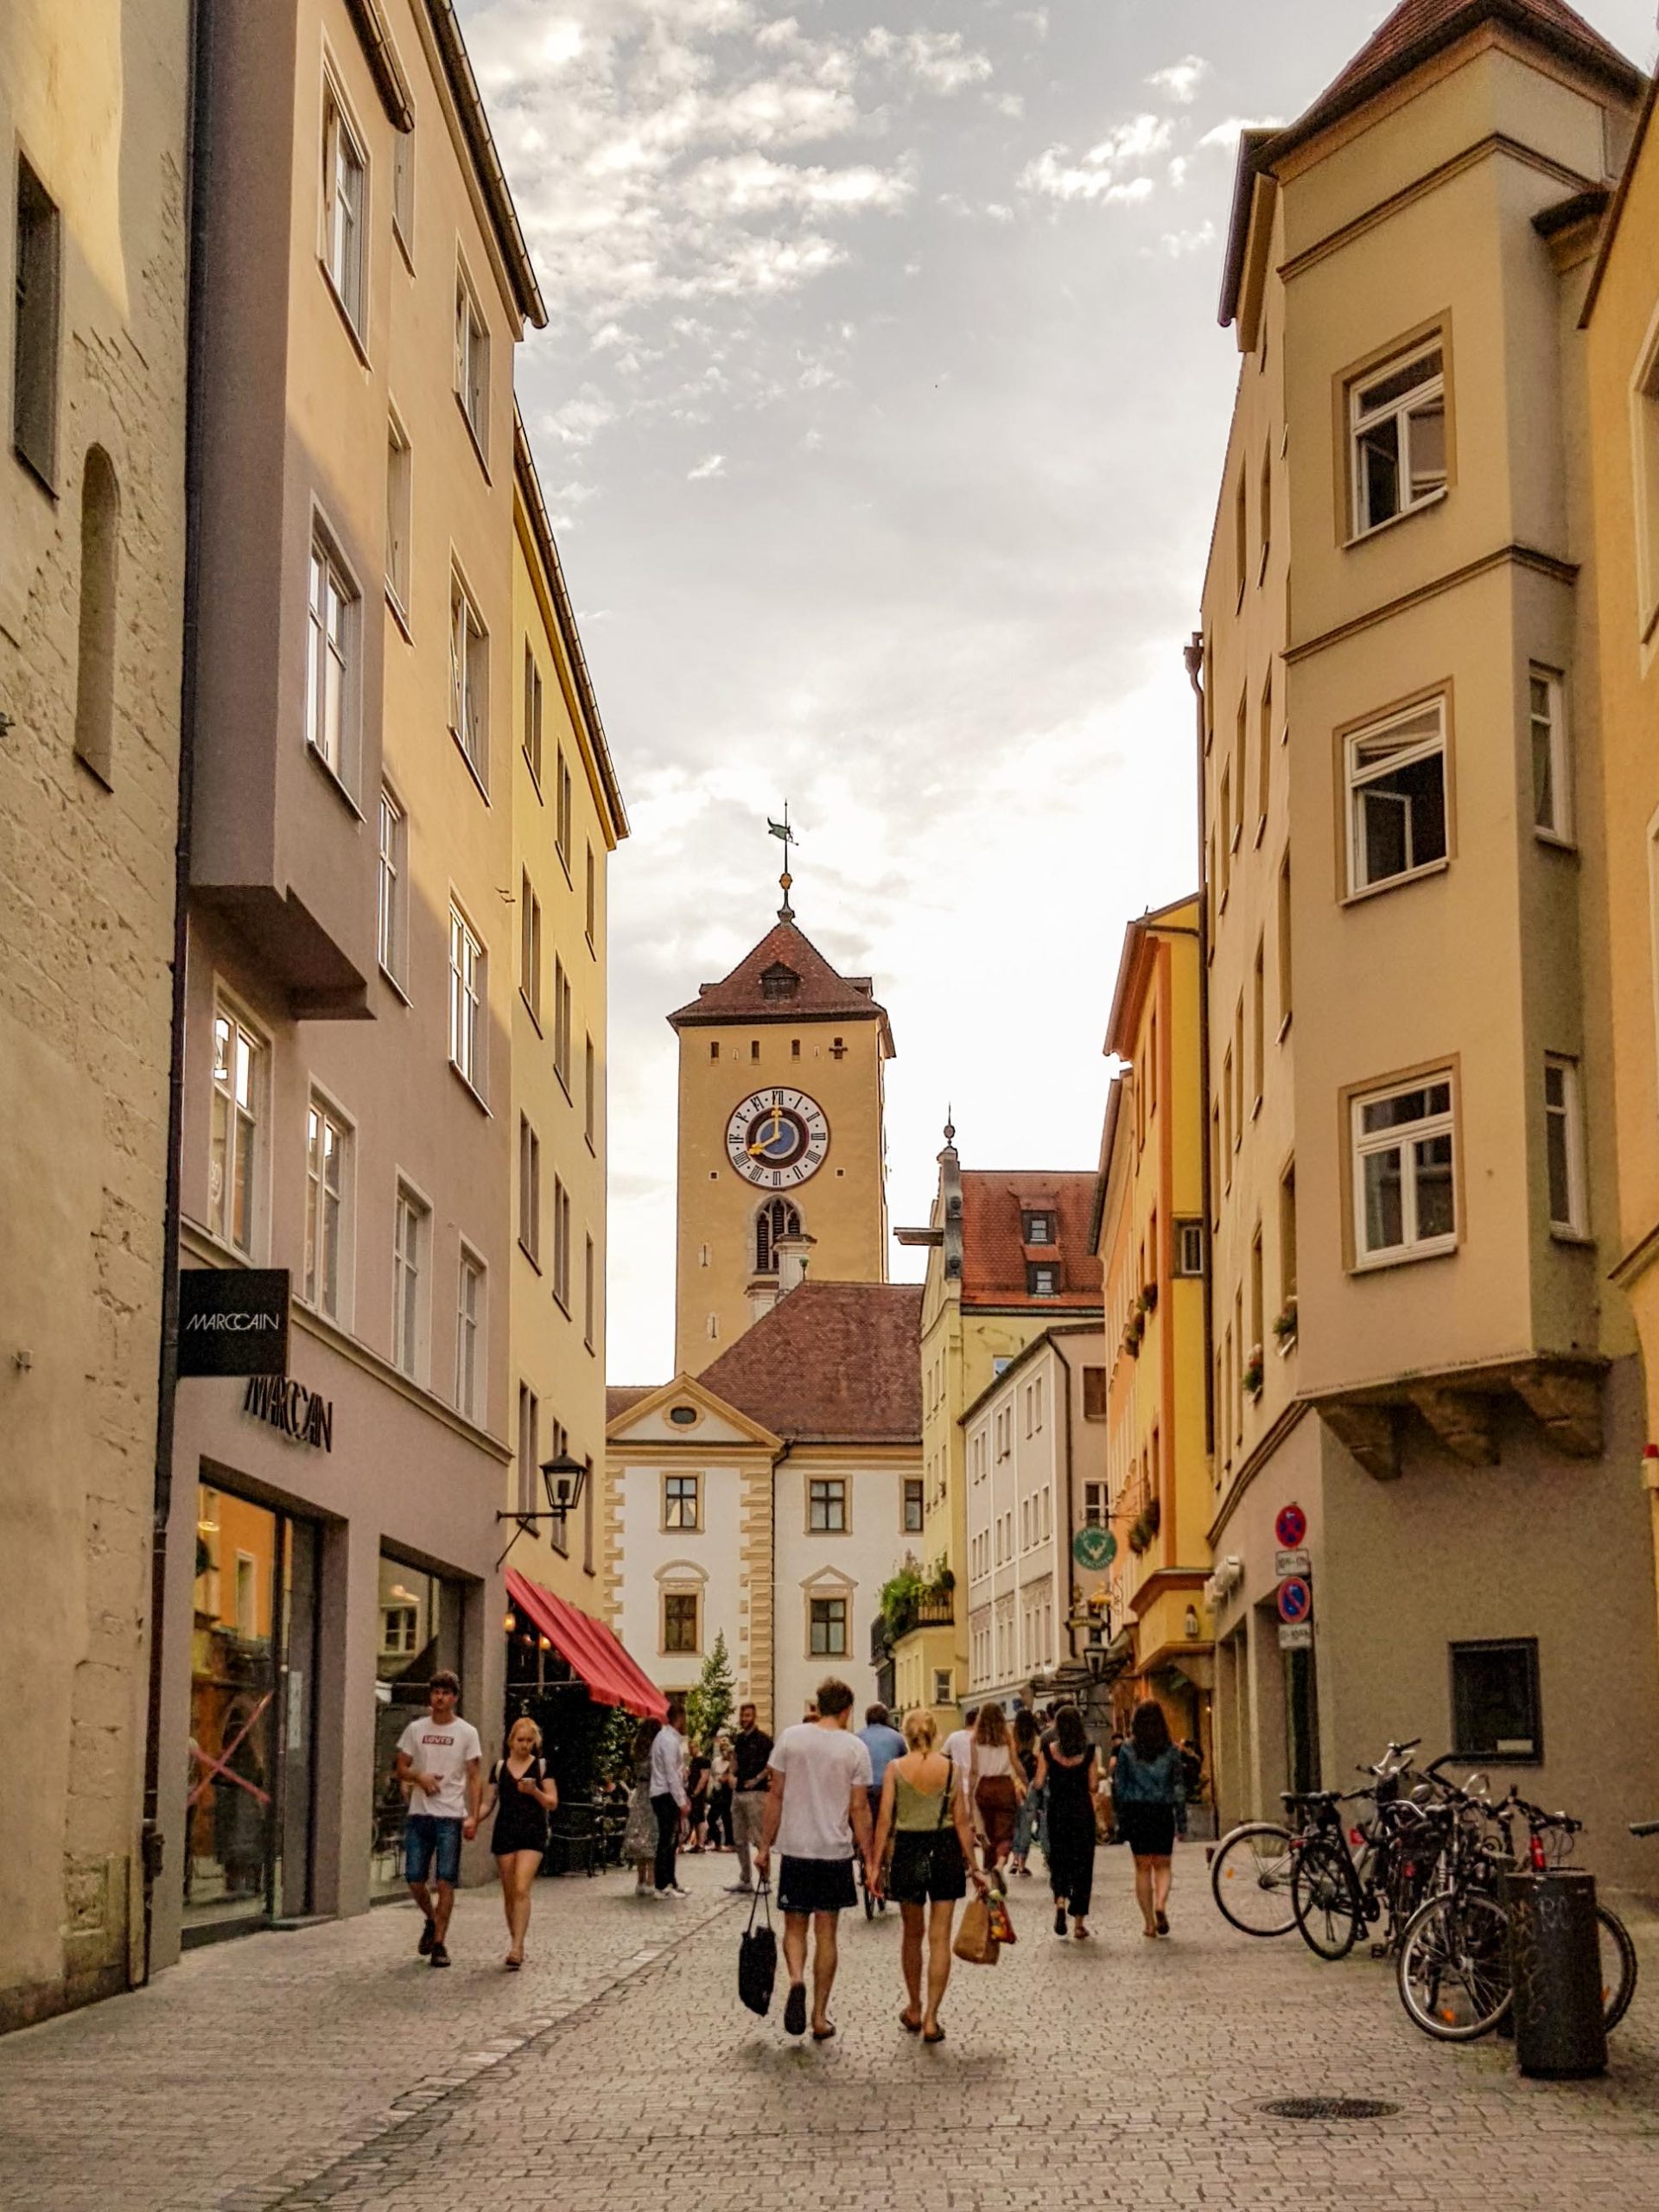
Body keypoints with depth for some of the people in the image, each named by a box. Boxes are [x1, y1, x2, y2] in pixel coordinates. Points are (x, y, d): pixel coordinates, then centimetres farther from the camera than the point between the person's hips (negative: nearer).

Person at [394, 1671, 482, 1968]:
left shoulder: (467, 1732, 1)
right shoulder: (415, 1729, 9)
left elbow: (475, 1778, 0)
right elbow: (401, 1769, 12)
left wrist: (472, 1816, -10)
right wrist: (420, 1777, -10)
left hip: (451, 1817, -3)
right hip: (419, 1814, 3)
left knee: (445, 1881, -5)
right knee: (414, 1879, 3)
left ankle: (439, 1943, 2)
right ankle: (432, 1921, 30)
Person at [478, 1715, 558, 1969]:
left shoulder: (541, 1766, 3)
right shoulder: (499, 1767, 10)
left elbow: (553, 1803, 2)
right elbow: (488, 1803, 11)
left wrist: (534, 1791, -16)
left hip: (532, 1833, -3)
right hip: (504, 1833, 3)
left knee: (521, 1889, -17)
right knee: (509, 1893, 6)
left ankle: (516, 1948, -20)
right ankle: (516, 1945, 18)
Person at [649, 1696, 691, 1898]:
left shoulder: (667, 1736, 15)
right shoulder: (670, 1741, -16)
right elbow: (672, 1775, -19)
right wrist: (681, 1802, -16)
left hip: (665, 1795, 10)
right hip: (666, 1796, -10)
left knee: (671, 1841, 14)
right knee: (667, 1841, -6)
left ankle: (671, 1883, 21)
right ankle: (663, 1887, -3)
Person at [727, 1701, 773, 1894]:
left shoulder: (762, 1739, -7)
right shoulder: (738, 1739, 13)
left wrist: (757, 1779, -17)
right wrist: (733, 1775, 10)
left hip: (755, 1793, -8)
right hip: (738, 1792, 8)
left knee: (759, 1838, -7)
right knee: (740, 1840, 11)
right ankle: (745, 1880, 18)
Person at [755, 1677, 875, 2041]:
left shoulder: (790, 1738, -2)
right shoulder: (855, 1748, -4)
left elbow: (776, 1796, 1)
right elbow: (859, 1809, -3)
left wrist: (765, 1846, 9)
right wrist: (870, 1859, 5)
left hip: (795, 1848, 0)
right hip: (836, 1850, 0)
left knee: (794, 1926, 13)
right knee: (826, 1932, 9)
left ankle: (796, 1979, -17)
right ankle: (820, 2016, 11)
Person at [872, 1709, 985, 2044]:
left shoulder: (894, 1768, -4)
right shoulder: (950, 1768, -1)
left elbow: (885, 1819, -8)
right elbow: (961, 1821, -1)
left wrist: (876, 1863, -4)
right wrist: (973, 1866, 5)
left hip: (908, 1849, 0)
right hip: (946, 1850, 0)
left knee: (912, 1934, 17)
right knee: (939, 1938, 2)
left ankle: (914, 2010, 28)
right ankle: (931, 2019, -3)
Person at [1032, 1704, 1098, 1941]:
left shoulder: (1048, 1751, -6)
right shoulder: (1089, 1752, -4)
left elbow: (1039, 1784, -4)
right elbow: (1092, 1786, -2)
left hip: (1057, 1809, 0)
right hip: (1082, 1810, 0)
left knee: (1059, 1859, 14)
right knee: (1082, 1862, 8)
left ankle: (1060, 1900, -14)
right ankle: (1079, 1922, 7)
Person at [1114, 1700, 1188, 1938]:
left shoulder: (1127, 1749, -1)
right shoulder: (1171, 1750, 0)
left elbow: (1120, 1785, 1)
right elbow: (1179, 1785, 3)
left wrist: (1120, 1819, 9)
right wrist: (1182, 1821, 11)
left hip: (1135, 1811, 0)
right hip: (1163, 1811, 0)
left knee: (1142, 1867, 9)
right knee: (1162, 1865, 12)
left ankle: (1149, 1923, 5)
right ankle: (1161, 1905, -16)